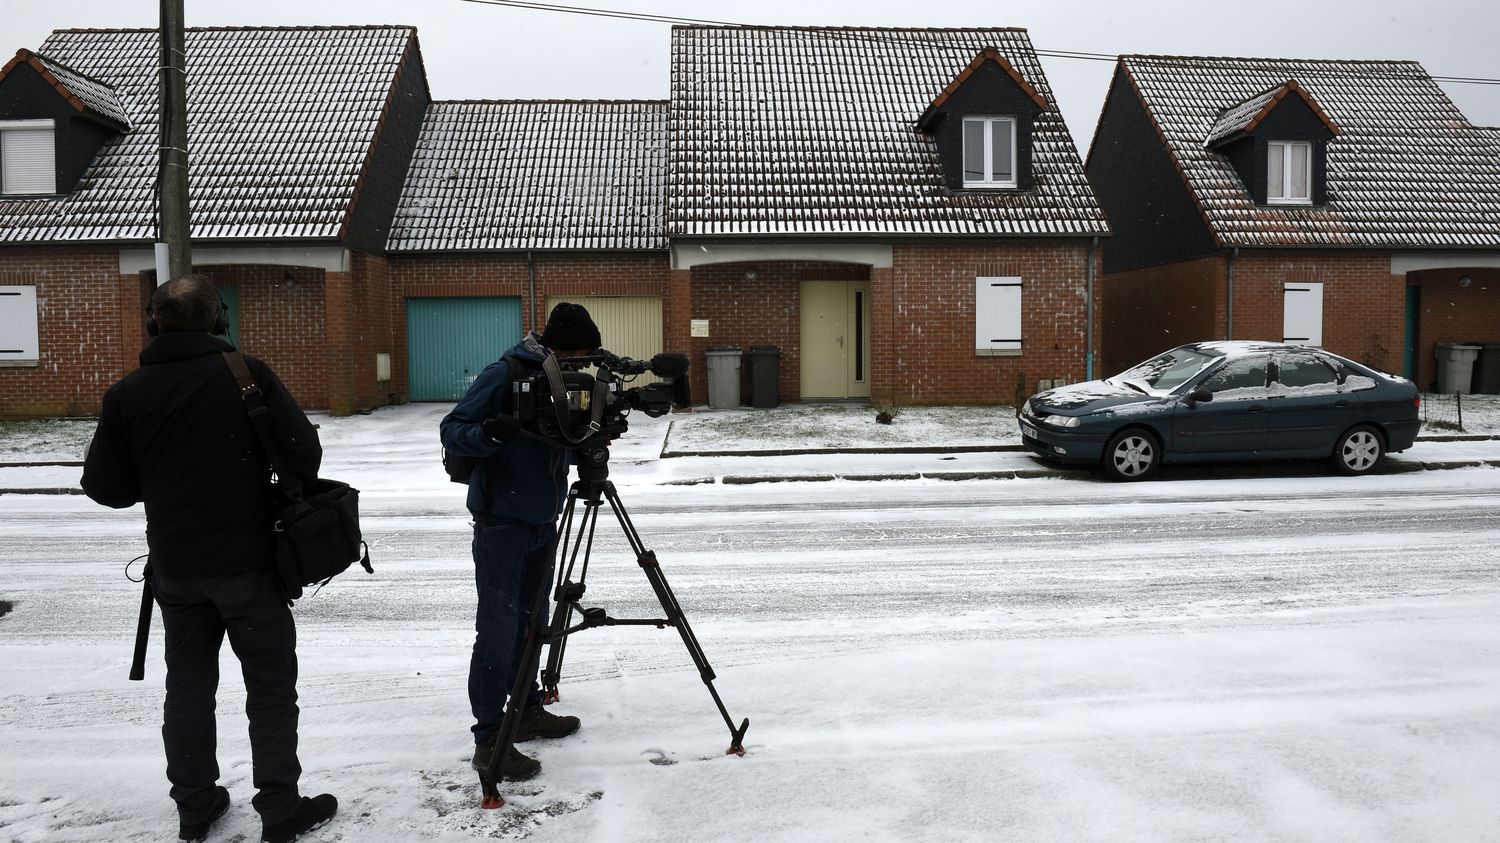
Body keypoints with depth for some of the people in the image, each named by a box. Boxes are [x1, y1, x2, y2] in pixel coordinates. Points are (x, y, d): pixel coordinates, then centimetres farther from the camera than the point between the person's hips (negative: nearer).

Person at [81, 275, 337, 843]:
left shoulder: (126, 394, -2)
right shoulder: (247, 375, -11)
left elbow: (104, 486, 2)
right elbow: (304, 450, -12)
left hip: (174, 566, 4)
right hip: (246, 561, -3)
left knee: (187, 684, 17)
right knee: (270, 684, 7)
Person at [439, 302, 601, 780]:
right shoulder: (504, 375, -13)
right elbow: (451, 431, -12)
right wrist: (491, 433, -31)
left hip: (543, 523, 7)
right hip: (501, 522, -7)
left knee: (530, 624, 14)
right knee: (499, 630, -6)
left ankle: (527, 711, 27)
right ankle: (489, 739, 1)